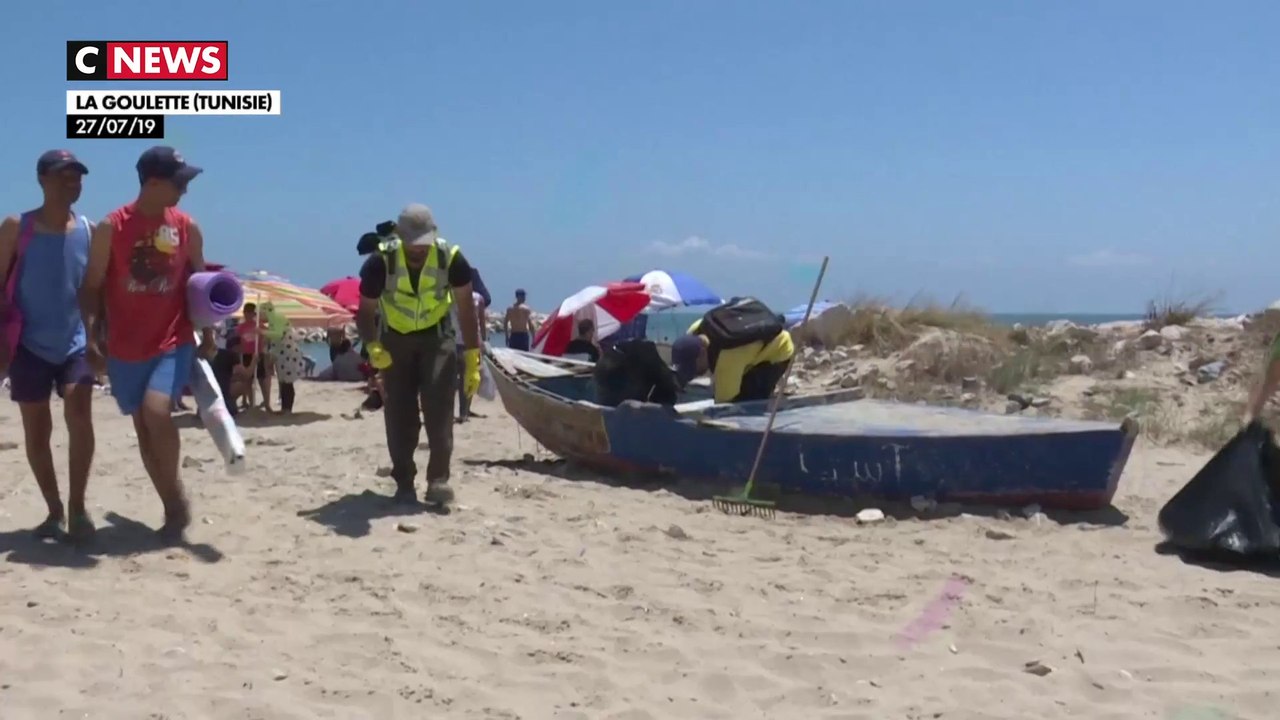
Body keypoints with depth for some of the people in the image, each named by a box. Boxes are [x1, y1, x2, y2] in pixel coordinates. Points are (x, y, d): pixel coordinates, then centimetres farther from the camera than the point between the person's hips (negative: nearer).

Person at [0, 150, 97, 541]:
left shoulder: (90, 231, 2)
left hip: (76, 343, 1)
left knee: (79, 415, -19)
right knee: (36, 432, 6)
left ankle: (77, 507, -9)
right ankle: (55, 510, 20)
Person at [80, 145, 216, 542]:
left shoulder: (188, 228, 0)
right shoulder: (111, 227, -6)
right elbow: (92, 287, -3)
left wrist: (207, 333, 7)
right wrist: (91, 338, -10)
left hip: (174, 342, -1)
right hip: (126, 349, 1)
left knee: (156, 411, -21)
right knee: (143, 427, 7)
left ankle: (175, 498, -1)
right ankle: (173, 505, 20)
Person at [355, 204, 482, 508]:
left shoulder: (451, 258, -22)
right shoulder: (380, 262, -24)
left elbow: (466, 309, -11)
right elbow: (365, 311, -11)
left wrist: (472, 360, -12)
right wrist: (372, 346, -29)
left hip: (437, 336, 0)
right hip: (395, 338, 1)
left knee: (439, 407, -14)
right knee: (399, 414, 0)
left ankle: (439, 481, -10)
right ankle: (404, 483, 9)